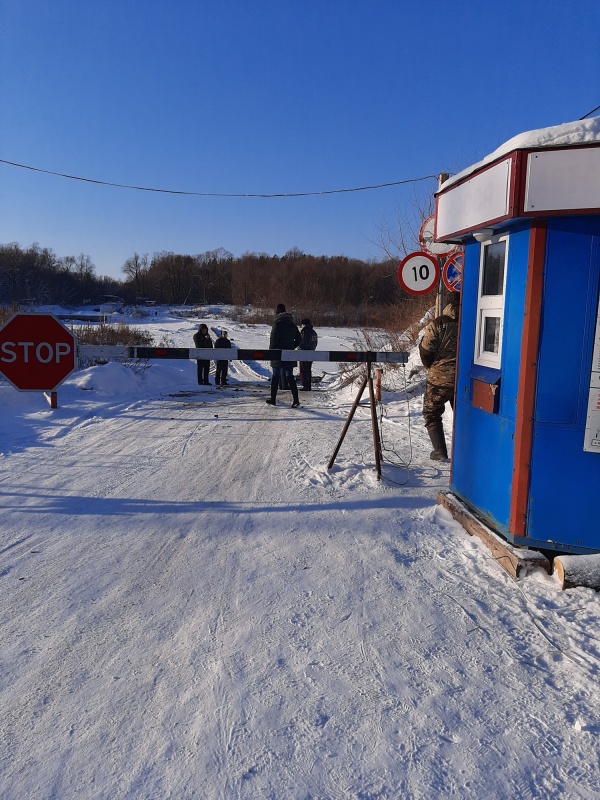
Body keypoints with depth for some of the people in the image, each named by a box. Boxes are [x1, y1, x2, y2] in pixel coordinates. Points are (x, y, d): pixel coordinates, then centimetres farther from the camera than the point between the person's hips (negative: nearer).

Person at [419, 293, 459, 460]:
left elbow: (426, 351, -9)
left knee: (432, 413, 11)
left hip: (440, 377, -4)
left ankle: (440, 451, 6)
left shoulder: (438, 324, -11)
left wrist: (429, 364, 12)